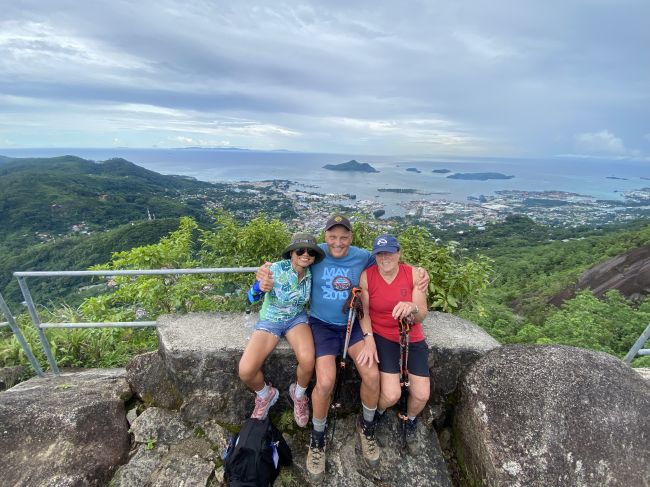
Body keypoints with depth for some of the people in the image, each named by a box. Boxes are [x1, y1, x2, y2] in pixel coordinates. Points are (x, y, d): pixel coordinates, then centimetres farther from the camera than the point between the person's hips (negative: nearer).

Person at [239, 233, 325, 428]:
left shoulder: (311, 274, -10)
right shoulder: (277, 269, -22)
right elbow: (252, 297, -20)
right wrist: (259, 285, -41)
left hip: (297, 318, 1)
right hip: (270, 320, -1)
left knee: (307, 360, -28)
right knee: (245, 371, -19)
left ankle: (298, 393, 8)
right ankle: (266, 395, 18)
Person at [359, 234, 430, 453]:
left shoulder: (414, 275, -10)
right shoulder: (366, 276, -14)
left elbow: (422, 315, -10)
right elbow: (364, 313, -6)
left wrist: (412, 308, -33)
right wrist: (369, 340, -16)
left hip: (412, 338, 3)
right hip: (382, 336, -2)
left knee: (421, 395, 0)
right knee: (391, 395, -14)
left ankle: (410, 423, 39)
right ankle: (378, 414, 27)